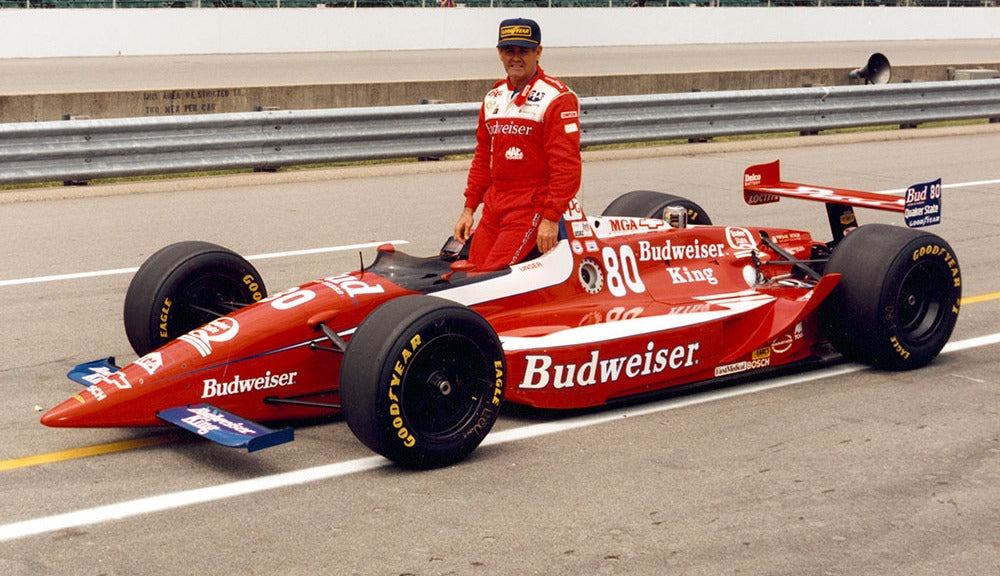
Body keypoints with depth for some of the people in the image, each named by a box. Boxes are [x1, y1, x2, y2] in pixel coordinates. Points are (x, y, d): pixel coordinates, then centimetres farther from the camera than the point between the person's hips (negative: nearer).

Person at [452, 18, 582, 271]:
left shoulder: (557, 97, -7)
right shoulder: (493, 97, 16)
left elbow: (566, 165, -13)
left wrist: (551, 218, -17)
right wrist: (469, 208, 15)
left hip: (533, 206, -7)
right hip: (493, 207, 7)